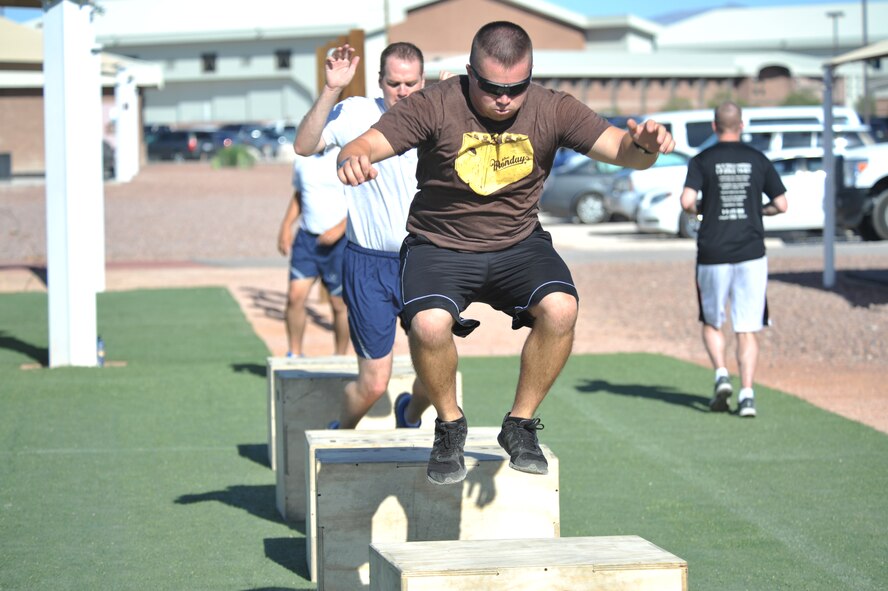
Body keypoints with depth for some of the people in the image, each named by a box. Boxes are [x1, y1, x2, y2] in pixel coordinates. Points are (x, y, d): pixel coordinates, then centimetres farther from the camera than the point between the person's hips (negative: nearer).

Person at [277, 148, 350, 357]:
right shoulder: (302, 159, 9)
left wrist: (341, 227, -19)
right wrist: (286, 226, 11)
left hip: (339, 240, -4)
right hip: (307, 236, 4)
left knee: (340, 303, 3)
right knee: (295, 295, -7)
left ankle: (340, 358, 17)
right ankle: (295, 354, 6)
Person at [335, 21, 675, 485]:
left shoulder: (551, 111, -7)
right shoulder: (437, 107, -13)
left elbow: (619, 149, -13)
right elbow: (366, 144, -19)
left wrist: (644, 144, -38)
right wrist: (354, 159, -44)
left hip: (519, 246, 2)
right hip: (439, 248, -2)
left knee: (560, 308, -29)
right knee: (429, 324, -32)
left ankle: (520, 424, -5)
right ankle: (449, 425, 0)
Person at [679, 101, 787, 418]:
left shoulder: (702, 161, -2)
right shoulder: (758, 160, 4)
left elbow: (687, 202, -15)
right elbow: (781, 205, 3)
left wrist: (697, 210, 7)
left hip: (713, 255, -1)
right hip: (750, 254, 1)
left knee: (711, 323, 17)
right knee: (747, 330, 4)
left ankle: (722, 376, -5)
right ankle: (747, 394, -8)